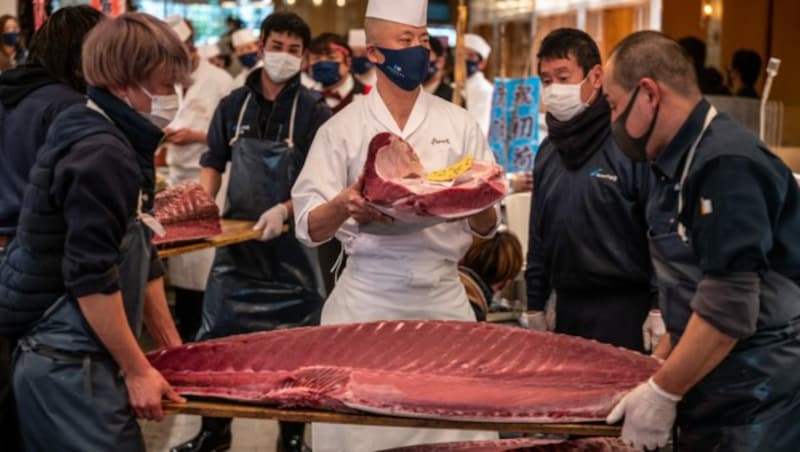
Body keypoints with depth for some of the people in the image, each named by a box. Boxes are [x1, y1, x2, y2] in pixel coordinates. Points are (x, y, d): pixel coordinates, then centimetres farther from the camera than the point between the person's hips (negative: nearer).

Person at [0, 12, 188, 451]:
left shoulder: (119, 144, 12)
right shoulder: (103, 156, -19)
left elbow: (139, 259, 17)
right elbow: (91, 279, -22)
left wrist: (172, 344, 20)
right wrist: (137, 370, -15)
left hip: (64, 362, 10)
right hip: (71, 369, -10)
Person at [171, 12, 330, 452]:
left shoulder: (313, 111, -5)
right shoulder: (233, 105, 6)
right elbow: (213, 162, 13)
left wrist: (284, 210, -22)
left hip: (291, 240, -3)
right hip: (236, 238, 3)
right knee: (217, 338, 7)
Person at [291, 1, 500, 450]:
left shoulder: (459, 124, 5)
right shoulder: (343, 128, 0)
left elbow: (487, 225, 6)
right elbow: (310, 228, -3)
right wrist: (343, 206, -23)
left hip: (443, 297, 2)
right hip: (368, 300, -1)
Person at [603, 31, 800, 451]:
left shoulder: (726, 164, -20)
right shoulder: (680, 163, 9)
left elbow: (728, 309, -23)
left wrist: (663, 392, -16)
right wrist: (659, 365, 12)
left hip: (757, 406, -8)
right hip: (711, 399, 8)